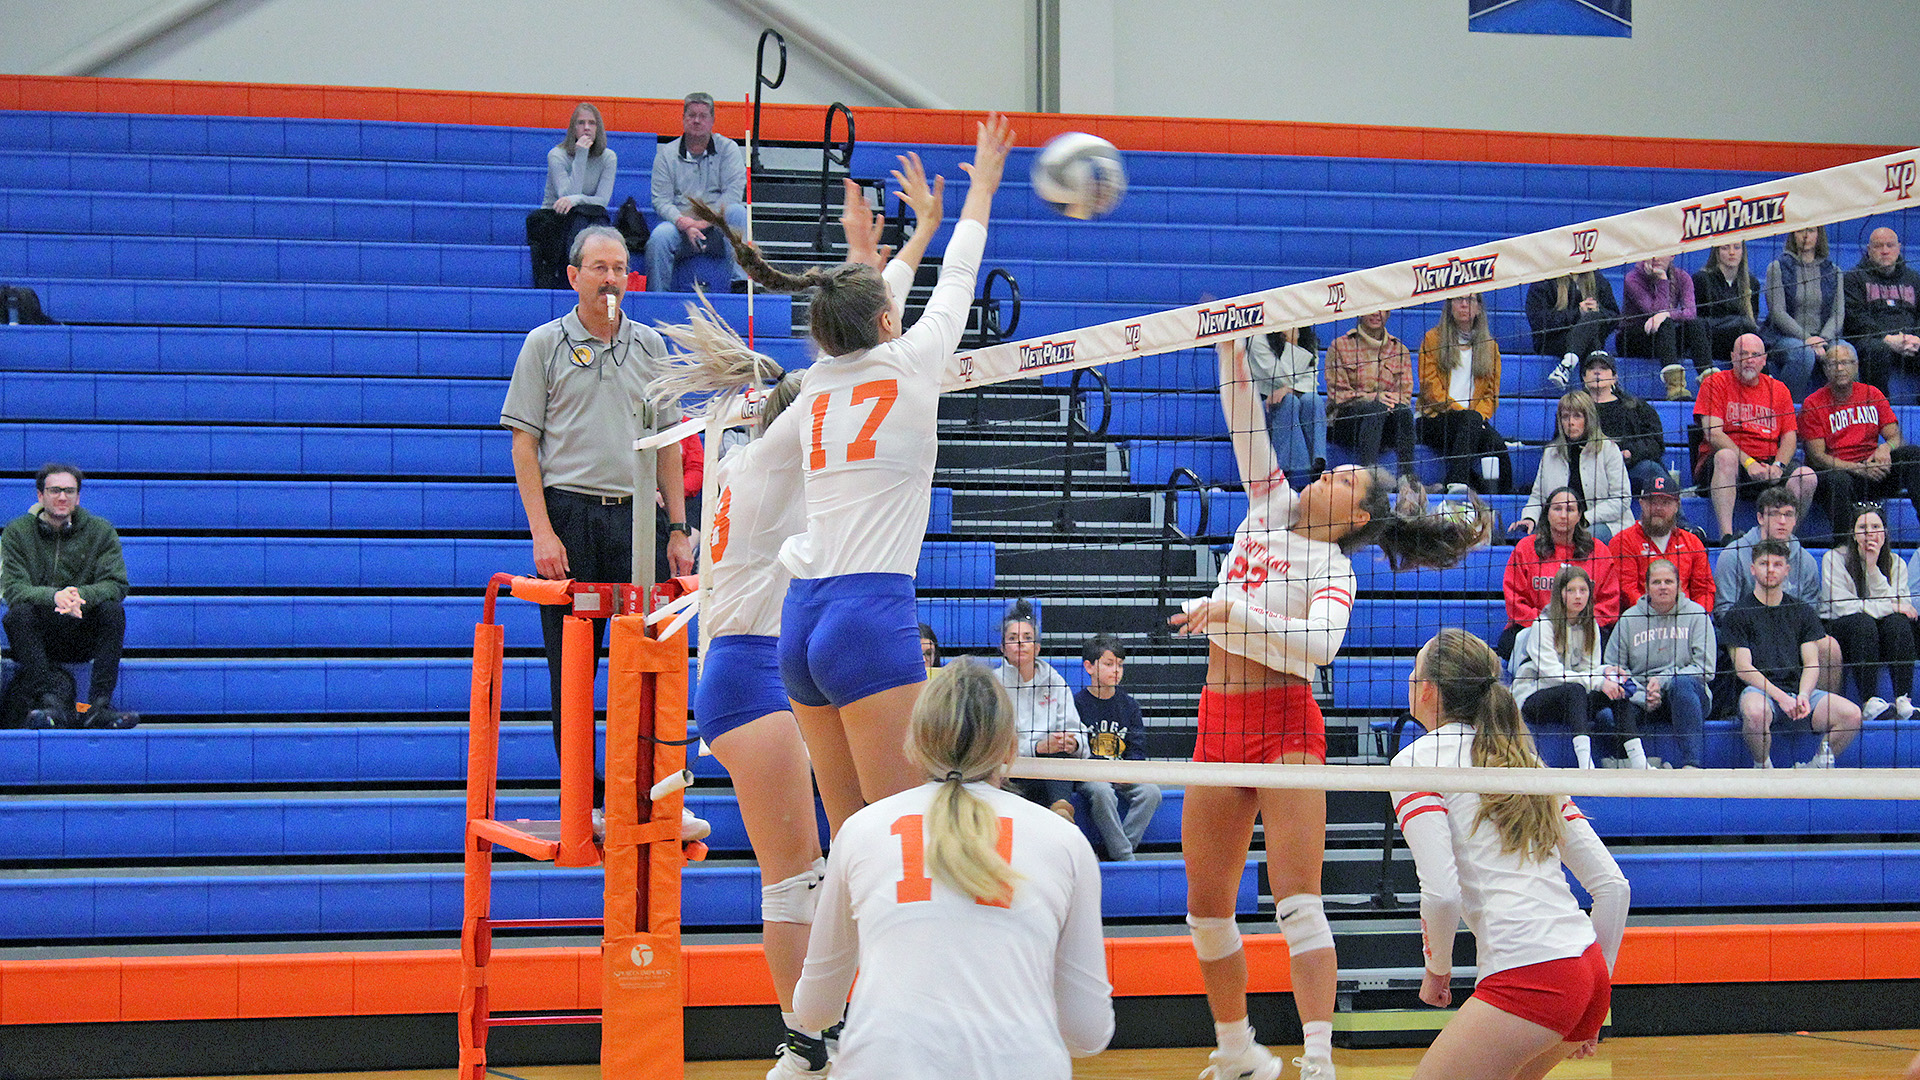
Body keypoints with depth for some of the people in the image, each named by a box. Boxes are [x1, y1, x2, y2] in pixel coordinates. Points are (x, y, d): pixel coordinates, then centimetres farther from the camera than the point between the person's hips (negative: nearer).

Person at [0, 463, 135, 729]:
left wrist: (81, 595, -30)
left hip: (84, 635, 1)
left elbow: (116, 585, -8)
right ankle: (52, 702, -41)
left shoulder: (101, 531, 4)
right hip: (38, 637, -1)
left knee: (112, 609, -27)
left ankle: (99, 705, -33)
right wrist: (54, 596, -34)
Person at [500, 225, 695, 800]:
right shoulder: (545, 343, 5)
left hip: (638, 516, 2)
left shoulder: (649, 345, 13)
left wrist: (677, 528, 6)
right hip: (568, 511, -2)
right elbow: (524, 443, 0)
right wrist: (542, 531, -10)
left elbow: (666, 443, 15)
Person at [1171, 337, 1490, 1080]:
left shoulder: (1333, 569, -3)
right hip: (1219, 721, 6)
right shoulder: (1270, 508, 14)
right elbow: (1244, 418, 13)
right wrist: (1229, 345, 5)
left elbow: (1320, 644, -23)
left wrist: (1232, 610, -27)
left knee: (1297, 900, -14)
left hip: (1284, 724, -6)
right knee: (1207, 907, 9)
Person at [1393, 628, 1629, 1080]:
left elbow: (1441, 892, -14)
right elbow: (1613, 885, 15)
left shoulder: (1416, 761, -1)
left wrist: (1437, 967, 5)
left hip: (1528, 977, -8)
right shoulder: (1526, 760, 19)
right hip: (1589, 975, 8)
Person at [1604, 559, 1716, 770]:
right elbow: (1613, 667, 5)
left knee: (1682, 683, -37)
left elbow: (1705, 669, -3)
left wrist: (1663, 681, -15)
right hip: (1640, 696, 1)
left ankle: (1691, 764, -46)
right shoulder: (1629, 618, 9)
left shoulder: (1695, 614, 5)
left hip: (1687, 697, -1)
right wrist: (1643, 697, -11)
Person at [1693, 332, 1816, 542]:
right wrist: (1747, 462, -18)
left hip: (1767, 464, 3)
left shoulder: (1778, 389, 17)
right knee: (1726, 456, -38)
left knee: (1806, 477, -24)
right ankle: (1726, 536, -44)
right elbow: (1713, 434, -6)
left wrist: (1778, 466, -11)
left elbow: (1790, 436, 11)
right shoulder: (1715, 383, 5)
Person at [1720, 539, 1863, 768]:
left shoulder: (1802, 611, 18)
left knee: (1851, 714, -22)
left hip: (1799, 690, 3)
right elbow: (1743, 668, -4)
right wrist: (1780, 697, -17)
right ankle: (1762, 767, -13)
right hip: (1759, 689, -3)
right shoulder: (1737, 614, 6)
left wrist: (1803, 695, -12)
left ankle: (1819, 765, -1)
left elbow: (1811, 663, 11)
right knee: (1755, 713, -40)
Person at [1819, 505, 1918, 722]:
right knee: (1862, 622, -35)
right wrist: (1890, 607, -19)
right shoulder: (1834, 558, -6)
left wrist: (1873, 567, -18)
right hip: (1838, 629, -3)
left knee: (1898, 623, -29)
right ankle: (1868, 701, -41)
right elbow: (1841, 605, -17)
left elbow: (1897, 604, -11)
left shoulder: (1896, 564, 4)